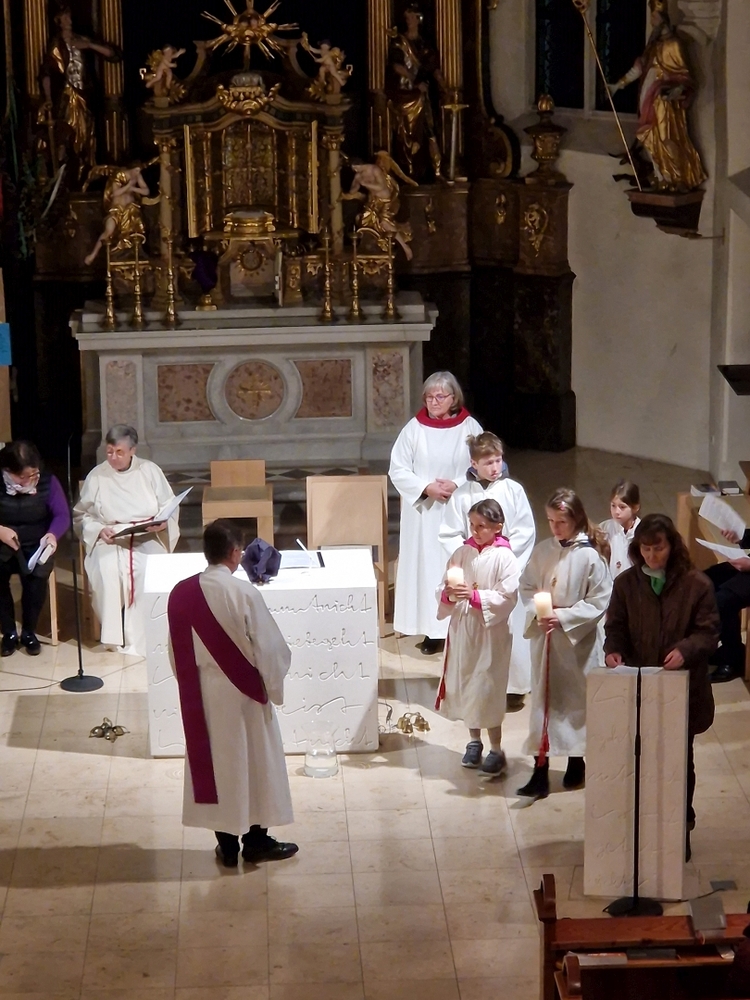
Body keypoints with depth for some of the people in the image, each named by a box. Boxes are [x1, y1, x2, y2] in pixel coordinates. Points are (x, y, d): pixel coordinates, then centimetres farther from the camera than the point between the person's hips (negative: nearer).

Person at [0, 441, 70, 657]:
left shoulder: (48, 481, -5)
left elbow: (62, 515, -8)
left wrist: (53, 534, -28)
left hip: (36, 546, 0)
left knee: (35, 574, -30)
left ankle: (29, 632, -7)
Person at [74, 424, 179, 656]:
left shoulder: (150, 471, 4)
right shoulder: (97, 476, 3)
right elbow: (80, 515, 9)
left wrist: (162, 523, -15)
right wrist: (99, 530, -11)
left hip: (147, 539, 0)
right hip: (109, 542, 0)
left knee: (148, 571, -33)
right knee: (108, 571, -34)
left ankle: (140, 638, -23)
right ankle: (113, 635, -21)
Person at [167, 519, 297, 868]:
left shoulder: (180, 594, -7)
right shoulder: (243, 593, -21)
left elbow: (176, 652, 3)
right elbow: (269, 647, -16)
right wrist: (274, 686, -1)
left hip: (201, 695, 4)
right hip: (242, 693, -4)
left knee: (215, 762, 14)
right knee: (254, 762, 12)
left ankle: (227, 845, 21)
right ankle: (257, 842, 22)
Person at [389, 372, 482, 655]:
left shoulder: (470, 427, -1)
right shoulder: (414, 428, -2)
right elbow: (397, 469, -2)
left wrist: (458, 484, -15)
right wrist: (426, 487, -14)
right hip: (424, 512, 0)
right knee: (426, 565, 0)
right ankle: (433, 630, 5)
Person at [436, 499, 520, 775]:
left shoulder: (504, 558, -10)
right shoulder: (462, 553, 4)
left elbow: (507, 597, -15)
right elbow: (444, 590, 7)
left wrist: (475, 596, -24)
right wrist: (448, 594, -16)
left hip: (490, 630, -5)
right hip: (461, 627, 5)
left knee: (488, 688, -4)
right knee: (464, 683, 11)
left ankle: (496, 750, 6)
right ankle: (474, 741, 28)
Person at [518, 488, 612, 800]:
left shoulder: (590, 555, -13)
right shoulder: (543, 551, 1)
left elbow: (599, 601, -13)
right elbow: (526, 586, 8)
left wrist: (564, 616, -19)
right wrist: (536, 611, -11)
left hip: (578, 639, -4)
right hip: (544, 638, 4)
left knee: (576, 699, 10)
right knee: (542, 700, 3)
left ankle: (577, 762, 28)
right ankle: (540, 772, 4)